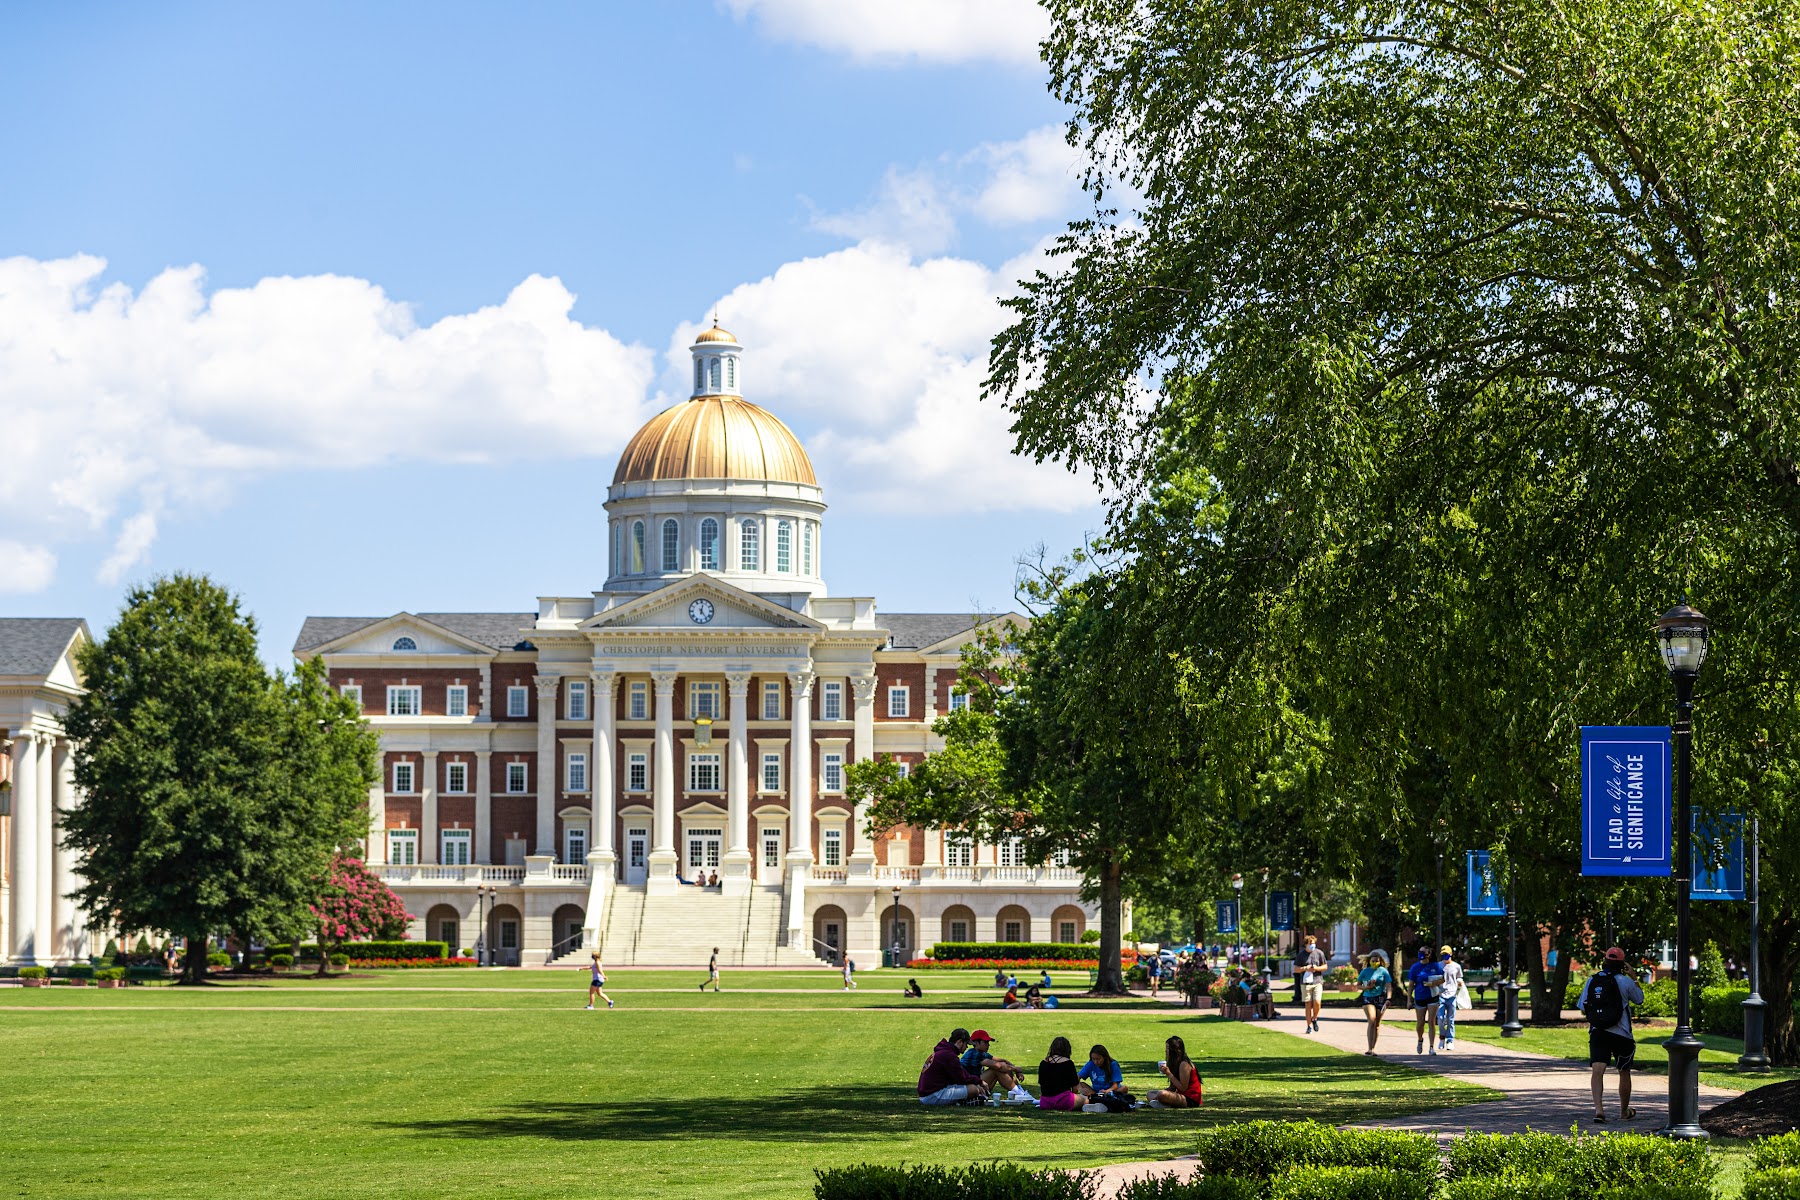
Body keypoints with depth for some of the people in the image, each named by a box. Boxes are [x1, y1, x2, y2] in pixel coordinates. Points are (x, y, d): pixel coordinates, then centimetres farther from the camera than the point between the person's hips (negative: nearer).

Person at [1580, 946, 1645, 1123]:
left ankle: (1598, 1108, -30)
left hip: (1597, 1033, 1)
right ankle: (1624, 1112, 30)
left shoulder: (1592, 981, 3)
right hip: (1621, 1034, -1)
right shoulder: (1625, 981, -7)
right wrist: (1634, 978, 20)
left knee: (1597, 1070, -9)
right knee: (1624, 1072, 16)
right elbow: (1639, 999, 10)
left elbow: (1583, 1009, 6)